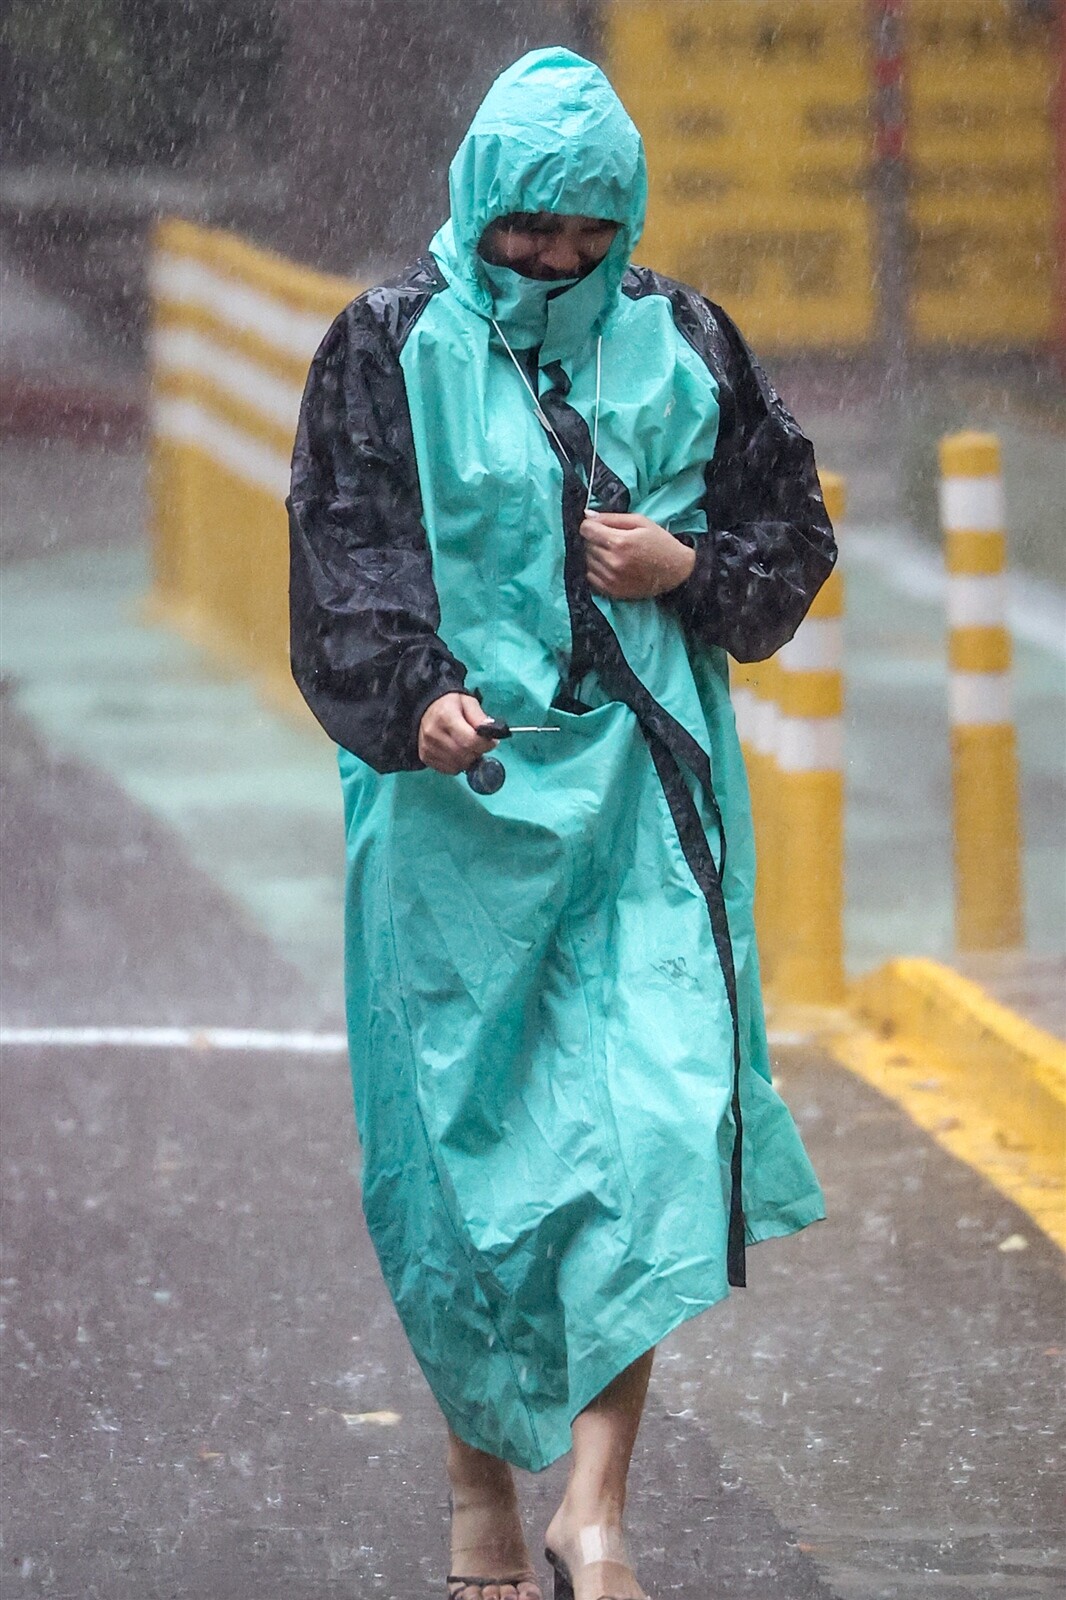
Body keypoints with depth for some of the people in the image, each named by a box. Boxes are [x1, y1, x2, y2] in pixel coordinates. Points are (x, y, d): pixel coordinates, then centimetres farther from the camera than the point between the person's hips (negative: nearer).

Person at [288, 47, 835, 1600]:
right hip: (458, 785, -1)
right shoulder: (393, 350, -1)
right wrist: (418, 699, -26)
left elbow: (793, 534, 14)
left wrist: (688, 570, -7)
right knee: (465, 1127, 2)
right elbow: (347, 561, -9)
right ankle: (480, 1475, 20)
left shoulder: (680, 347, 7)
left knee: (652, 1109, -11)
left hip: (643, 785, 1)